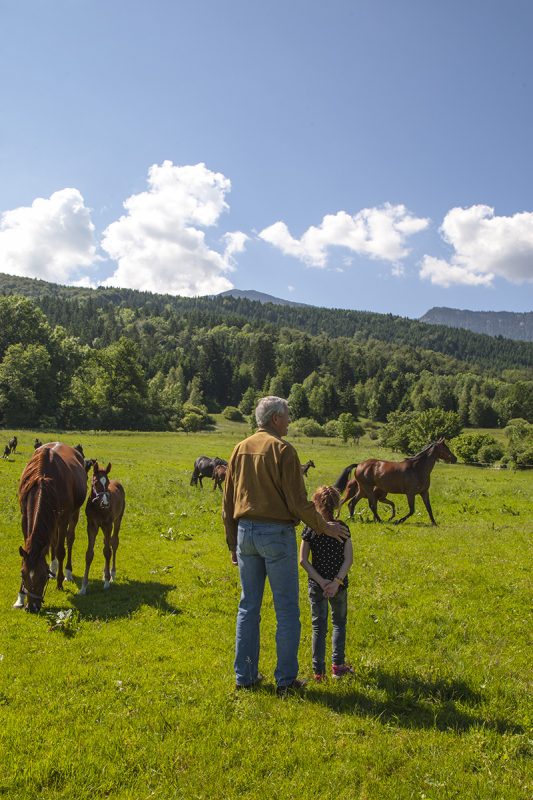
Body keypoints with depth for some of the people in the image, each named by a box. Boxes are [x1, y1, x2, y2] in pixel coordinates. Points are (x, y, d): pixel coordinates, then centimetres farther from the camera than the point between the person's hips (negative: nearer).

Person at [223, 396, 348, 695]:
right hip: (277, 533, -6)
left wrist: (233, 542, 20)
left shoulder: (240, 449, 8)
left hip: (245, 532, 6)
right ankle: (286, 679, 14)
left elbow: (228, 502, 11)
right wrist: (323, 527, 1)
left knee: (248, 607, 15)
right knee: (287, 609, 6)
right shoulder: (283, 449, -11)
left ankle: (245, 675, 22)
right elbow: (298, 501, -13)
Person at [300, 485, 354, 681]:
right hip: (339, 584, 0)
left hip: (316, 586, 0)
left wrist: (320, 581, -13)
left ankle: (318, 670, 13)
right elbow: (348, 558, -12)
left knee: (319, 627, 9)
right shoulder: (342, 527, -7)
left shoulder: (310, 529, -8)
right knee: (339, 623, 20)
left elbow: (303, 560, -11)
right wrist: (337, 581, -15)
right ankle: (337, 665, 21)